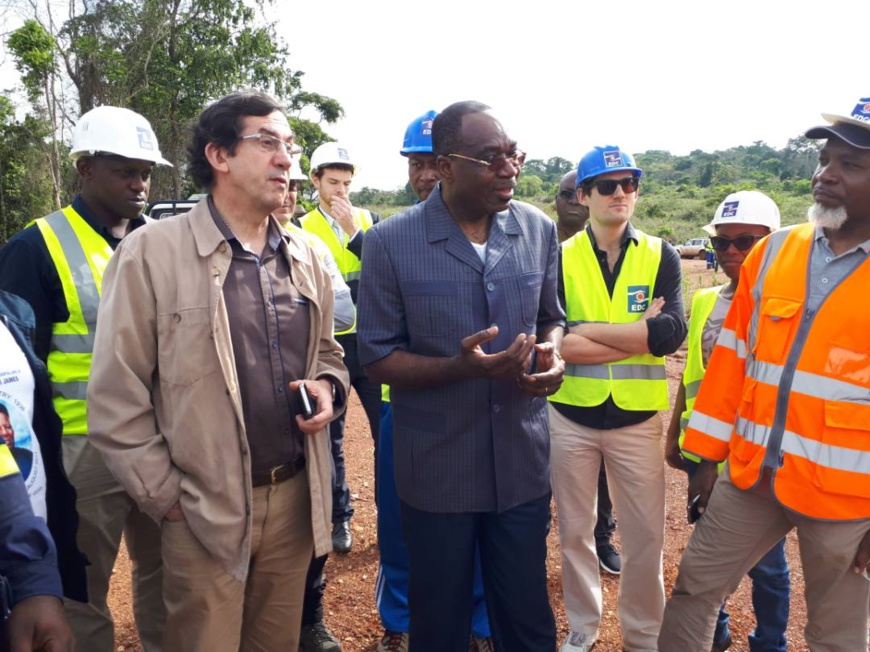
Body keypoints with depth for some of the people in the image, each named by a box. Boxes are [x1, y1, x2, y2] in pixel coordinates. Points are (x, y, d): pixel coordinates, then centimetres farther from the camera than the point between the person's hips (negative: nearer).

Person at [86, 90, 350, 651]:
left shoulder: (305, 257, 6)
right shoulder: (152, 253, -10)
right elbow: (116, 396, -8)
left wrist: (329, 386, -4)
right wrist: (165, 497, -6)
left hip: (296, 496, 5)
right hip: (204, 511, -4)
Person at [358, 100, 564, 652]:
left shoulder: (539, 229, -1)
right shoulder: (391, 242, -12)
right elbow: (378, 357, -8)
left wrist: (553, 352, -11)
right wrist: (460, 367, -24)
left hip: (523, 465, 3)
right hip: (437, 471, -2)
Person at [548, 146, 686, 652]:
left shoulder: (660, 256, 0)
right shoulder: (559, 258, -4)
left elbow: (672, 332, -16)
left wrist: (587, 331, -17)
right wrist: (638, 335, -18)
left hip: (637, 417, 1)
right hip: (570, 416, 0)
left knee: (646, 535, 11)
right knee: (574, 530, 14)